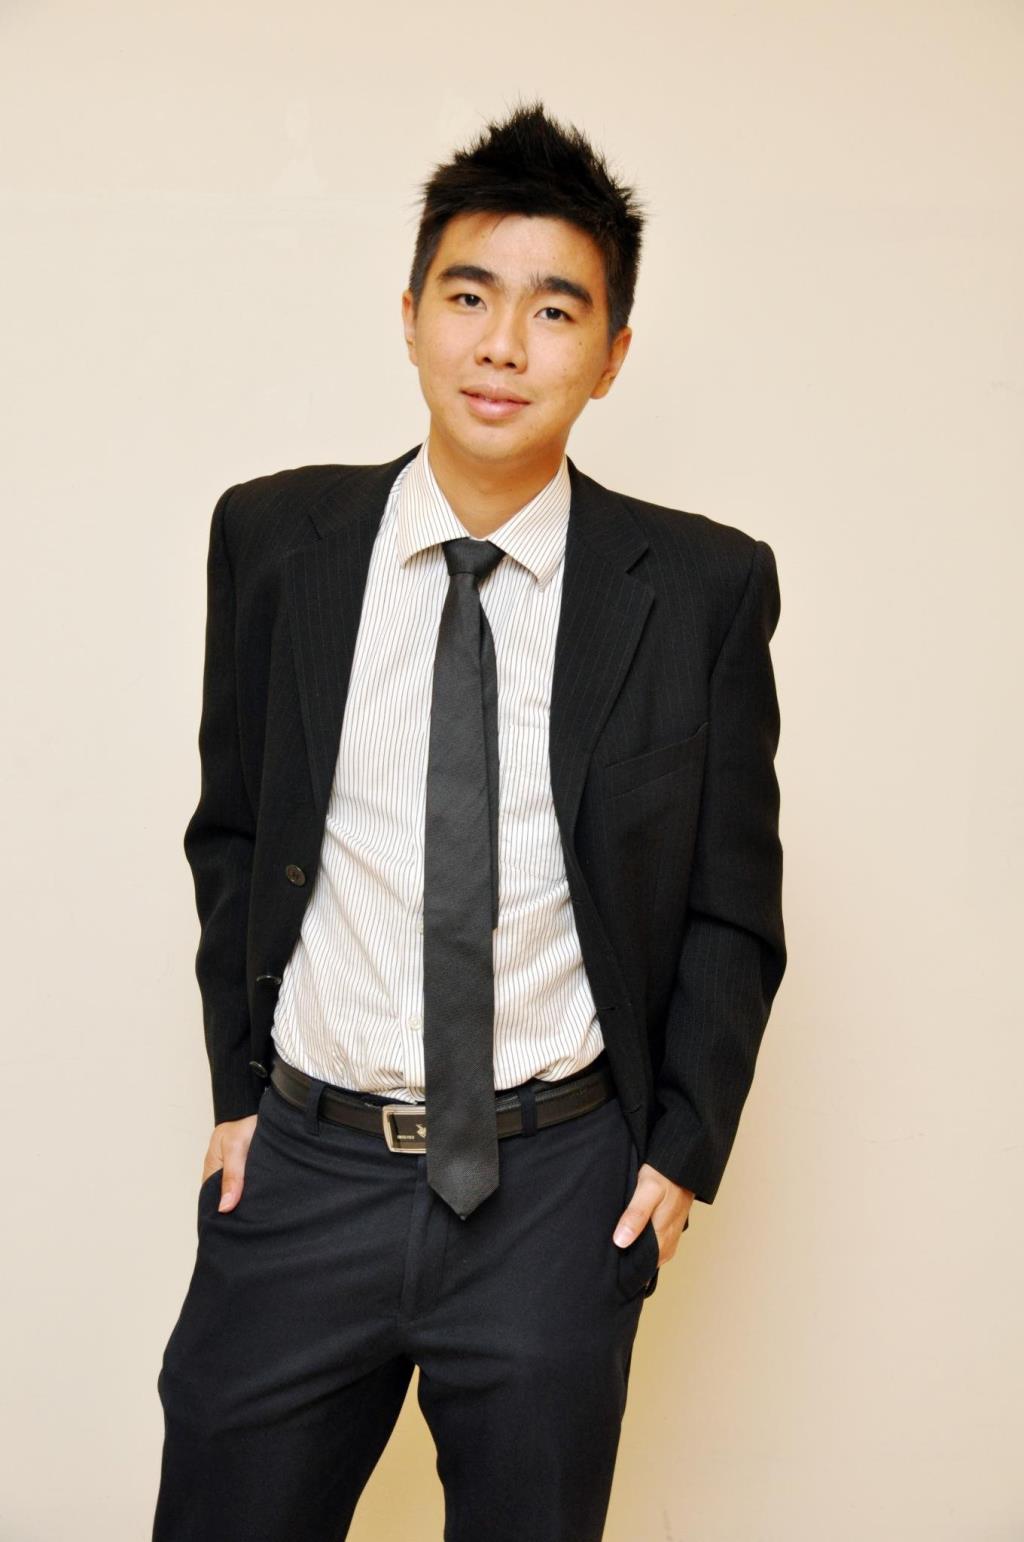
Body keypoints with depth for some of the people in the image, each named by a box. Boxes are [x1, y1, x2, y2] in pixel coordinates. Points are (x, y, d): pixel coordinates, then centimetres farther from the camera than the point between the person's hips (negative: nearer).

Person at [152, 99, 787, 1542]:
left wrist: (684, 1146, 0)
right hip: (303, 1167, 1)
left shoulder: (704, 585, -5)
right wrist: (238, 1082, 7)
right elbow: (233, 829, 9)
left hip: (561, 1190, 0)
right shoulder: (275, 538, -1)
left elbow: (733, 904, 3)